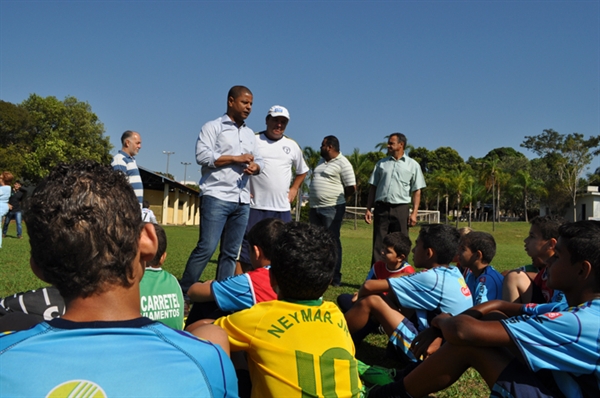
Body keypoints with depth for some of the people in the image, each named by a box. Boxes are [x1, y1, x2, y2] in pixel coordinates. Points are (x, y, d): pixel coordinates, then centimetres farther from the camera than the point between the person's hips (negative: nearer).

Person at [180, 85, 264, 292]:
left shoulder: (250, 134, 21)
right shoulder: (213, 127, 2)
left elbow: (260, 161, 20)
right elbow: (202, 155, -11)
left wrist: (254, 167, -5)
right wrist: (237, 159, -10)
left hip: (242, 201, 6)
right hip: (216, 197, -6)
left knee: (231, 253, 6)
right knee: (206, 248, -10)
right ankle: (183, 292, 1)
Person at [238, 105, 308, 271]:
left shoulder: (292, 145, 11)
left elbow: (302, 171, 26)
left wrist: (294, 189, 14)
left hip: (282, 208, 4)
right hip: (255, 206, -3)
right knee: (247, 249, 0)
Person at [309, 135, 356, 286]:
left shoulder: (342, 163, -10)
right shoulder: (322, 162, 16)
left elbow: (351, 187, -13)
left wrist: (337, 197, 0)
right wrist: (312, 200, 13)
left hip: (332, 209, -8)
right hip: (315, 208, 8)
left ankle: (335, 278, 1)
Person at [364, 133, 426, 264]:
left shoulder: (413, 165, 5)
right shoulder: (381, 163, 13)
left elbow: (417, 191, 2)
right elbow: (373, 187, 12)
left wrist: (414, 213, -8)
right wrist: (368, 209, 4)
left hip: (400, 209, -2)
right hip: (381, 208, 2)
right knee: (378, 244, 2)